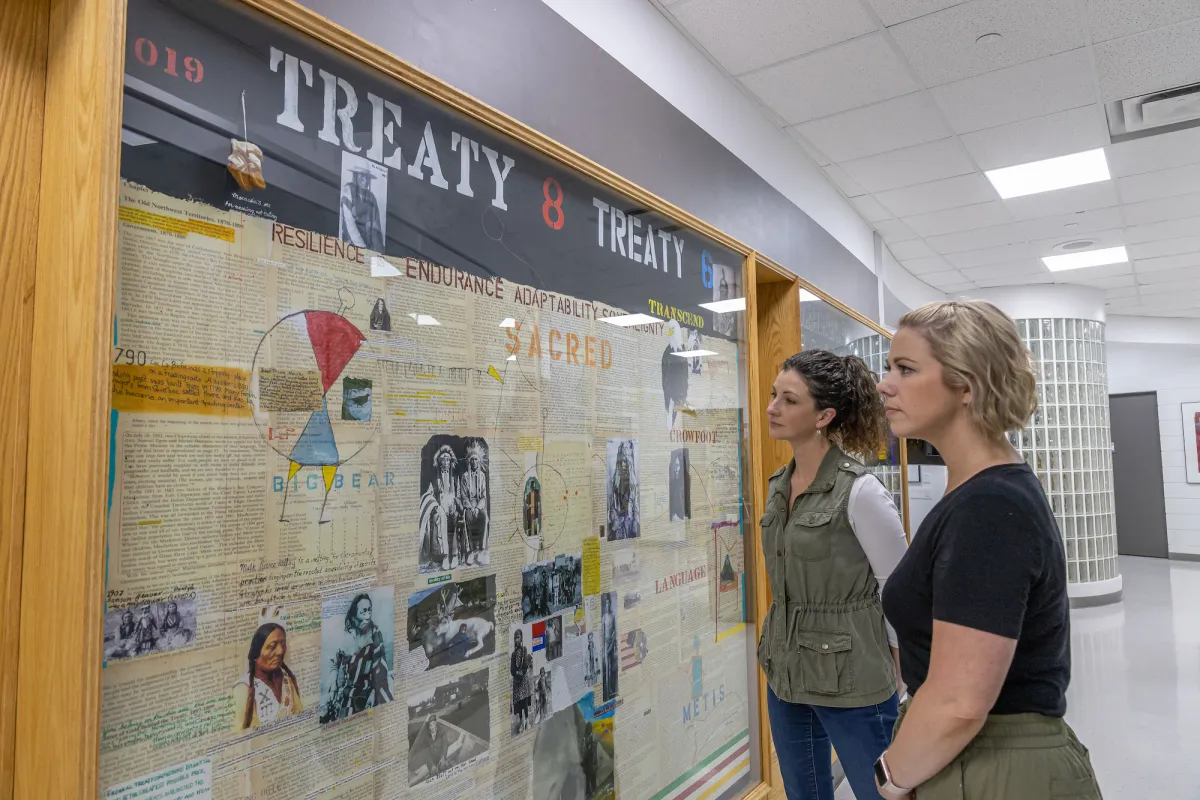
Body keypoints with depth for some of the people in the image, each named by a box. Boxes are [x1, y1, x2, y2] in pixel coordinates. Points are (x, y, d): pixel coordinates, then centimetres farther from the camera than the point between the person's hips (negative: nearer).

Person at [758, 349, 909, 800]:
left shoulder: (860, 492, -18)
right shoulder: (778, 486, 3)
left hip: (851, 683, -7)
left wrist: (900, 674, -2)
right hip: (785, 675, 7)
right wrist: (782, 650, 16)